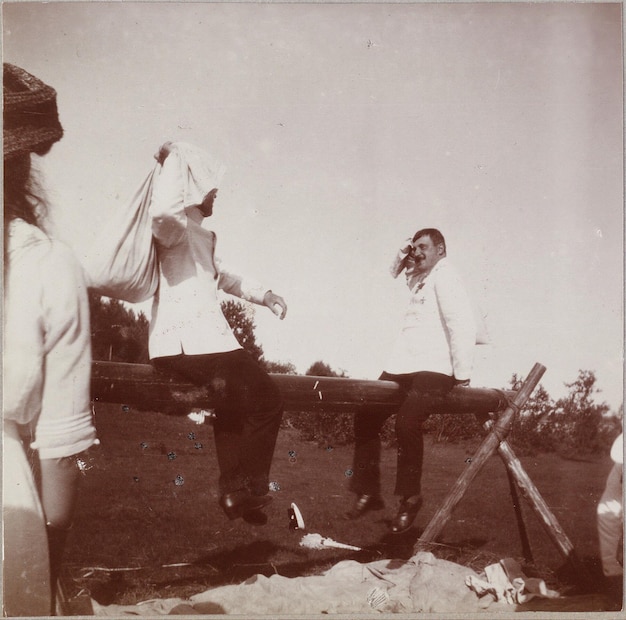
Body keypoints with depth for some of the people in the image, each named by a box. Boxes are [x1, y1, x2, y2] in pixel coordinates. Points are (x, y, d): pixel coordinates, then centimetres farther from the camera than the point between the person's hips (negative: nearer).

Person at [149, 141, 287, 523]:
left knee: (235, 401, 24)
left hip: (202, 339, 11)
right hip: (190, 342, -11)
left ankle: (235, 492, 34)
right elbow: (162, 210, -37)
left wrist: (261, 294, 32)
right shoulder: (176, 226, -10)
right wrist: (177, 158, -25)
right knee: (267, 401, -6)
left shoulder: (199, 233, 22)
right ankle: (248, 492, 6)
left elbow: (219, 275, 38)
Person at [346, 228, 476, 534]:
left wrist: (462, 375, -17)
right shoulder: (420, 279, 20)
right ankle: (368, 491, 10)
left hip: (433, 369, -9)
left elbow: (462, 324, -16)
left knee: (407, 420, -27)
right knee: (366, 416, 0)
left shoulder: (444, 277, -6)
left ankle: (410, 497, -10)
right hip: (403, 366, 9)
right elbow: (394, 270, 40)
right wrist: (404, 252, 19)